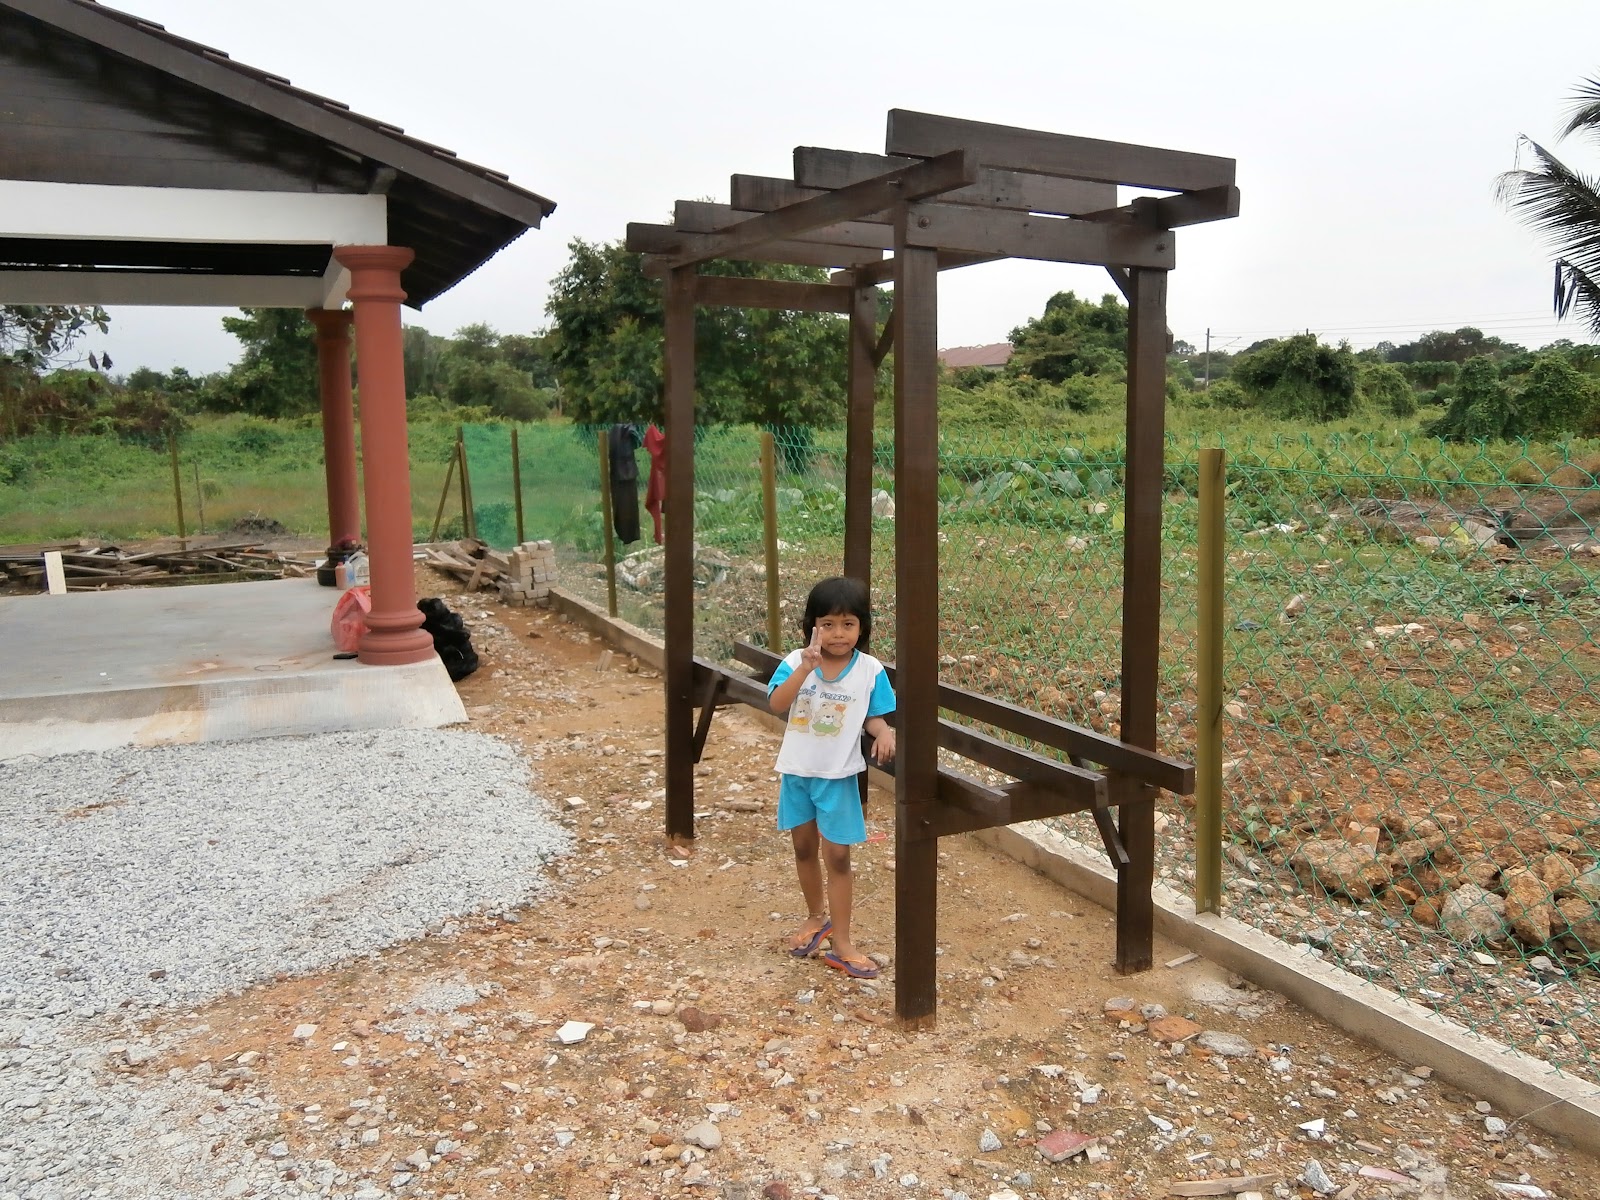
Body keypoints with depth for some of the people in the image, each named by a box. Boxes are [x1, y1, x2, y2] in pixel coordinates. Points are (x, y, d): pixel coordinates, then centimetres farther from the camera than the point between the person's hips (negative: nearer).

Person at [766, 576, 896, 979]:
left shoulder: (870, 670, -10)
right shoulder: (796, 662, -10)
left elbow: (873, 716, -3)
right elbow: (777, 704, -23)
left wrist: (884, 732, -25)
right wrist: (806, 667, -33)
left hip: (837, 775, -2)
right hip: (796, 771, 2)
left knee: (837, 856, 1)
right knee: (804, 848, 18)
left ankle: (841, 942, 11)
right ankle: (817, 917, 41)